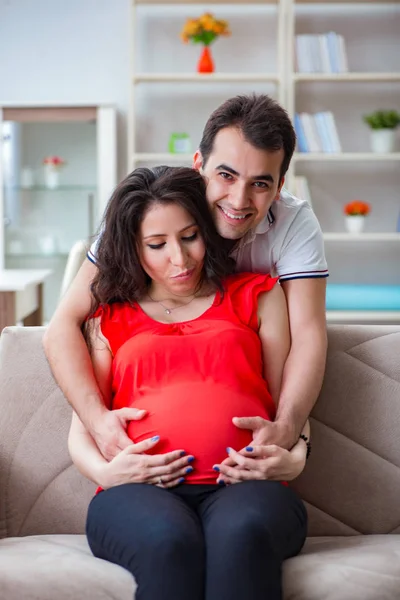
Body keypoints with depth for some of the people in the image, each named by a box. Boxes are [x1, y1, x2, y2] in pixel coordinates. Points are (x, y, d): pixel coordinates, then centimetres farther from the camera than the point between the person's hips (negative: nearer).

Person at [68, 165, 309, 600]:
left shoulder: (256, 297, 22)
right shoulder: (109, 319, 23)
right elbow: (81, 430, 18)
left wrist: (293, 458, -5)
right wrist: (105, 471, -6)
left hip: (243, 486, 0)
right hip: (140, 492, 1)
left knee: (243, 534, -38)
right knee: (169, 542, -37)